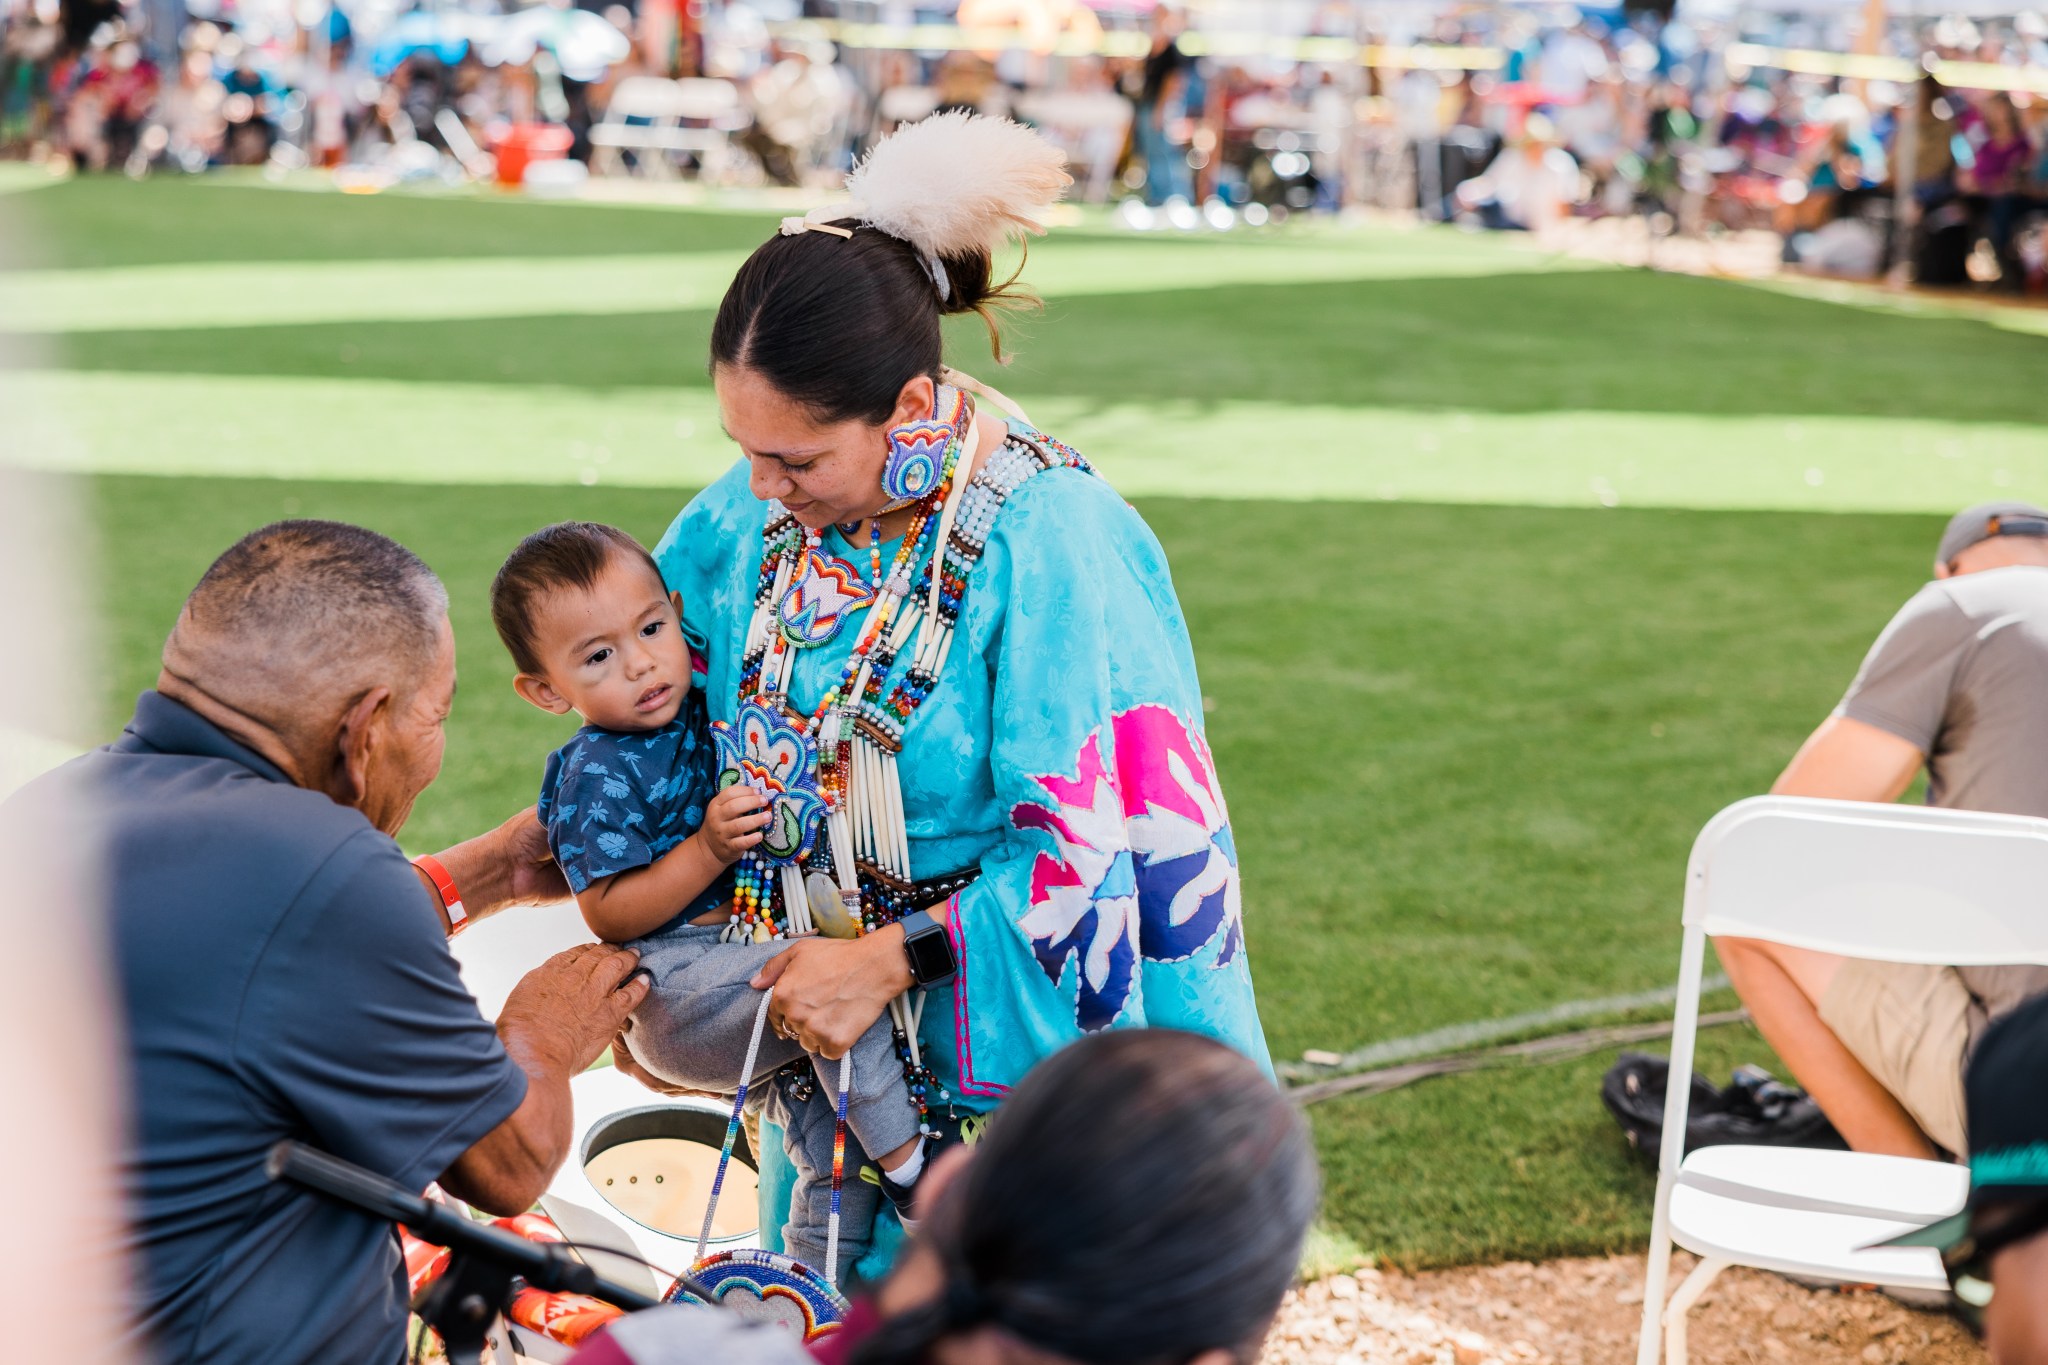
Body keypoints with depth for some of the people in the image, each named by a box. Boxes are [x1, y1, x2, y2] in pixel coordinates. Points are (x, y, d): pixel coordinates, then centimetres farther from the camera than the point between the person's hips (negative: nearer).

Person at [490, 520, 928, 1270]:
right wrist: (710, 850, -26)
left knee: (835, 1131, 7)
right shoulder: (599, 776, -14)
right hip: (673, 992, -8)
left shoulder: (700, 717, 8)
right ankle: (909, 1161, -20)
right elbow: (608, 914, -19)